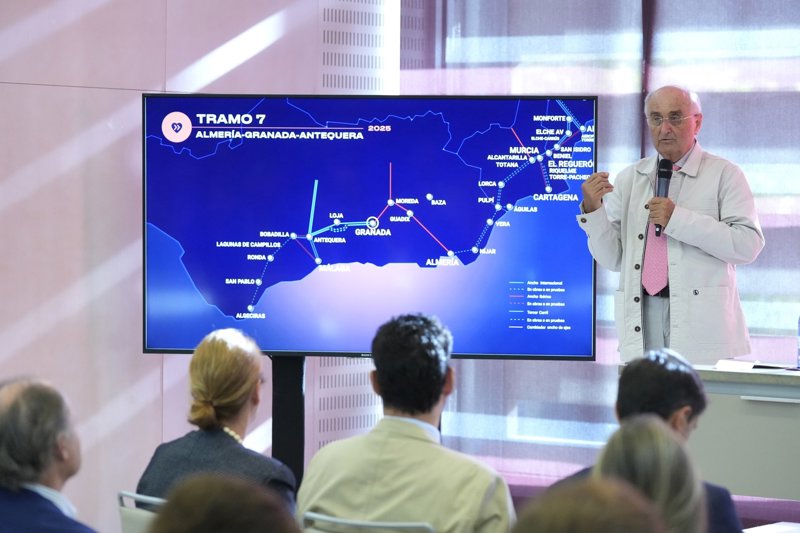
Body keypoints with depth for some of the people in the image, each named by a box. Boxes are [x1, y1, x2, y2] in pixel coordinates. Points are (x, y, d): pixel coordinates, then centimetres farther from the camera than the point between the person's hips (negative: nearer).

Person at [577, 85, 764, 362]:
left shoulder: (724, 174, 3)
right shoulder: (629, 179, 14)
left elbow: (748, 245, -9)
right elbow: (612, 259, 13)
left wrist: (678, 219, -14)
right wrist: (593, 210, -4)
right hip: (641, 317, 3)